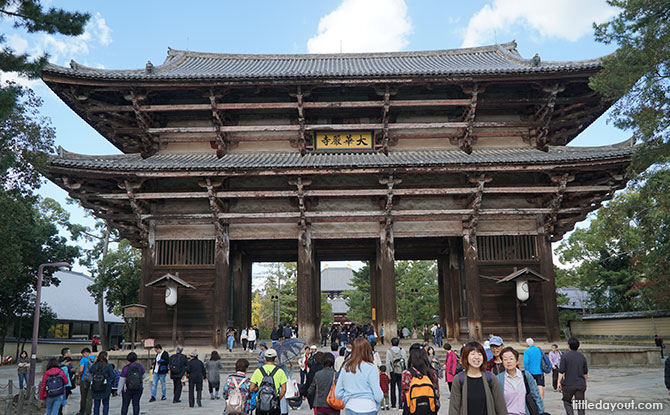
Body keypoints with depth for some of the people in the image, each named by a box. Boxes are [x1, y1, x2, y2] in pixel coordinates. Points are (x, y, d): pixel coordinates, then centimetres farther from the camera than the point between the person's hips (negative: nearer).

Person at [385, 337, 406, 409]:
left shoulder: (389, 351, -4)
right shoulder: (402, 351, 2)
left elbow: (388, 363, -7)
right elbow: (406, 362, 3)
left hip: (393, 372, -1)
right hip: (401, 372, 1)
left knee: (393, 388, 10)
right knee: (401, 388, 4)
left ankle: (393, 404, 14)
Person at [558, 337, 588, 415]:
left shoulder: (565, 356, -9)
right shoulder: (582, 357, 3)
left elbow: (561, 371, -11)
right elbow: (585, 373, 12)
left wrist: (559, 382, -3)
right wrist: (585, 382, 26)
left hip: (568, 384, -3)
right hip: (580, 385, 3)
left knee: (567, 402, 14)